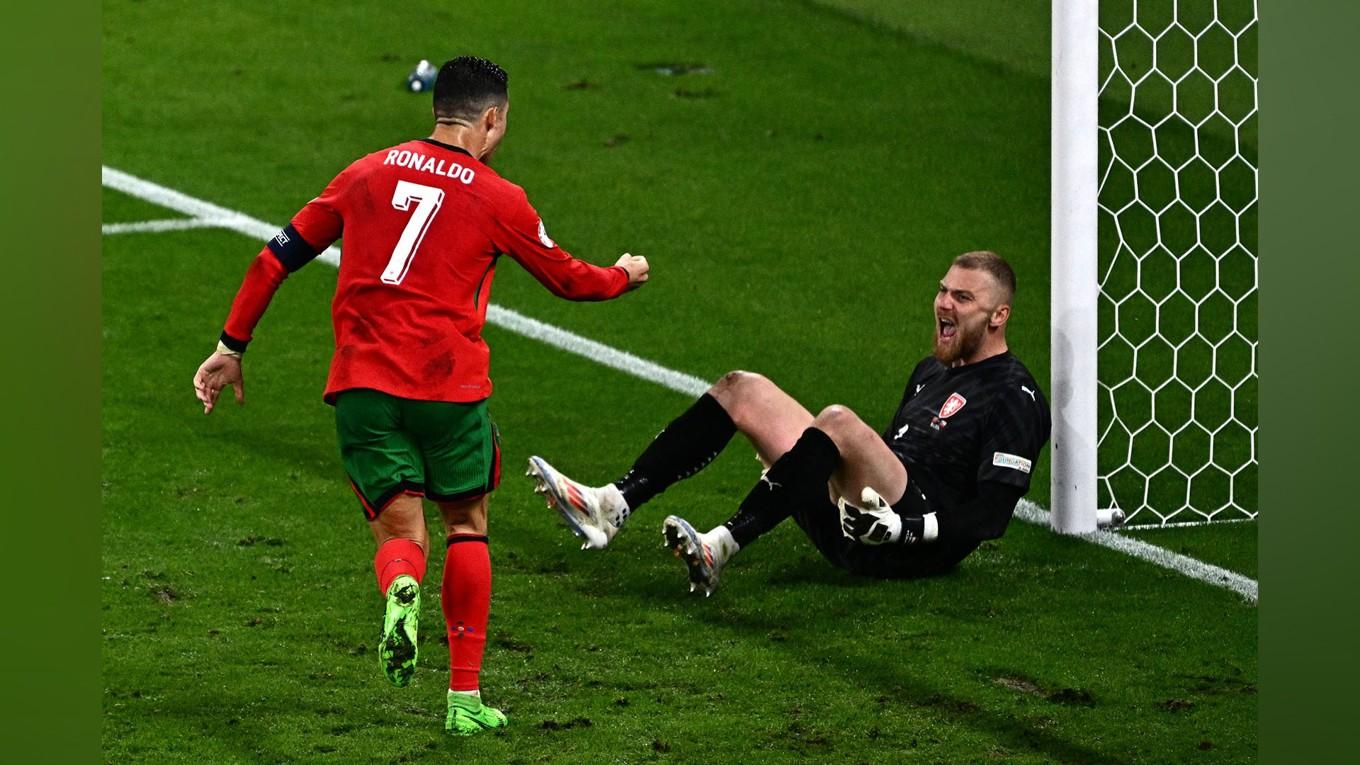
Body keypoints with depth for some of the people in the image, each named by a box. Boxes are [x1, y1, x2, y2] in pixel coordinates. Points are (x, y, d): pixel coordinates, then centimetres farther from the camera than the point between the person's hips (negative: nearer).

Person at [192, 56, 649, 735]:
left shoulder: (368, 173, 12)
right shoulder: (498, 199, 3)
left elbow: (279, 255, 13)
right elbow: (566, 278, 18)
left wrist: (232, 346, 21)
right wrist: (624, 275, 39)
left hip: (361, 382, 2)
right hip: (448, 385, -2)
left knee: (400, 532, 8)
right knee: (466, 524, 17)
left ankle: (400, 589, -30)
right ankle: (465, 697, 15)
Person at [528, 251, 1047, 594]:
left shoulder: (1014, 396, -3)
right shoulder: (932, 371, 25)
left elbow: (991, 515, -13)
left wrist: (906, 527, -24)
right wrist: (792, 472, 22)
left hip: (916, 545, -9)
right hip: (848, 521, 9)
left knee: (838, 422, -36)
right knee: (740, 389, 3)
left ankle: (721, 547, -42)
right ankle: (613, 506, -12)